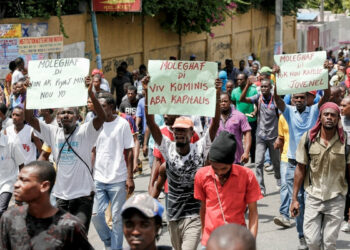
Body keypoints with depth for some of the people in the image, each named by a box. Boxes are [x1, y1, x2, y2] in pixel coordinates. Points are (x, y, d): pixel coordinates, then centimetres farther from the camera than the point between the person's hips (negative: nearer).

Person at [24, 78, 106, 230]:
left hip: (83, 195, -4)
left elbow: (102, 117, -22)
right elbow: (29, 119, 1)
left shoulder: (85, 132, -5)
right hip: (61, 195, 4)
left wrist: (90, 94, -34)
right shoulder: (53, 133, 6)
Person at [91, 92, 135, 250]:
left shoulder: (122, 124, -4)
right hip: (98, 179, 4)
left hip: (118, 180, -4)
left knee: (117, 218, 3)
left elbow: (128, 152, -4)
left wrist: (130, 178, -8)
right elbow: (93, 151, 13)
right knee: (96, 214, 2)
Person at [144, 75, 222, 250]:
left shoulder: (199, 149, -6)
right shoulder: (168, 149, -1)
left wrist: (217, 95, -28)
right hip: (173, 215, 4)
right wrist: (147, 94, -21)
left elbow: (215, 125, -17)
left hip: (194, 216, -4)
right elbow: (151, 124, -10)